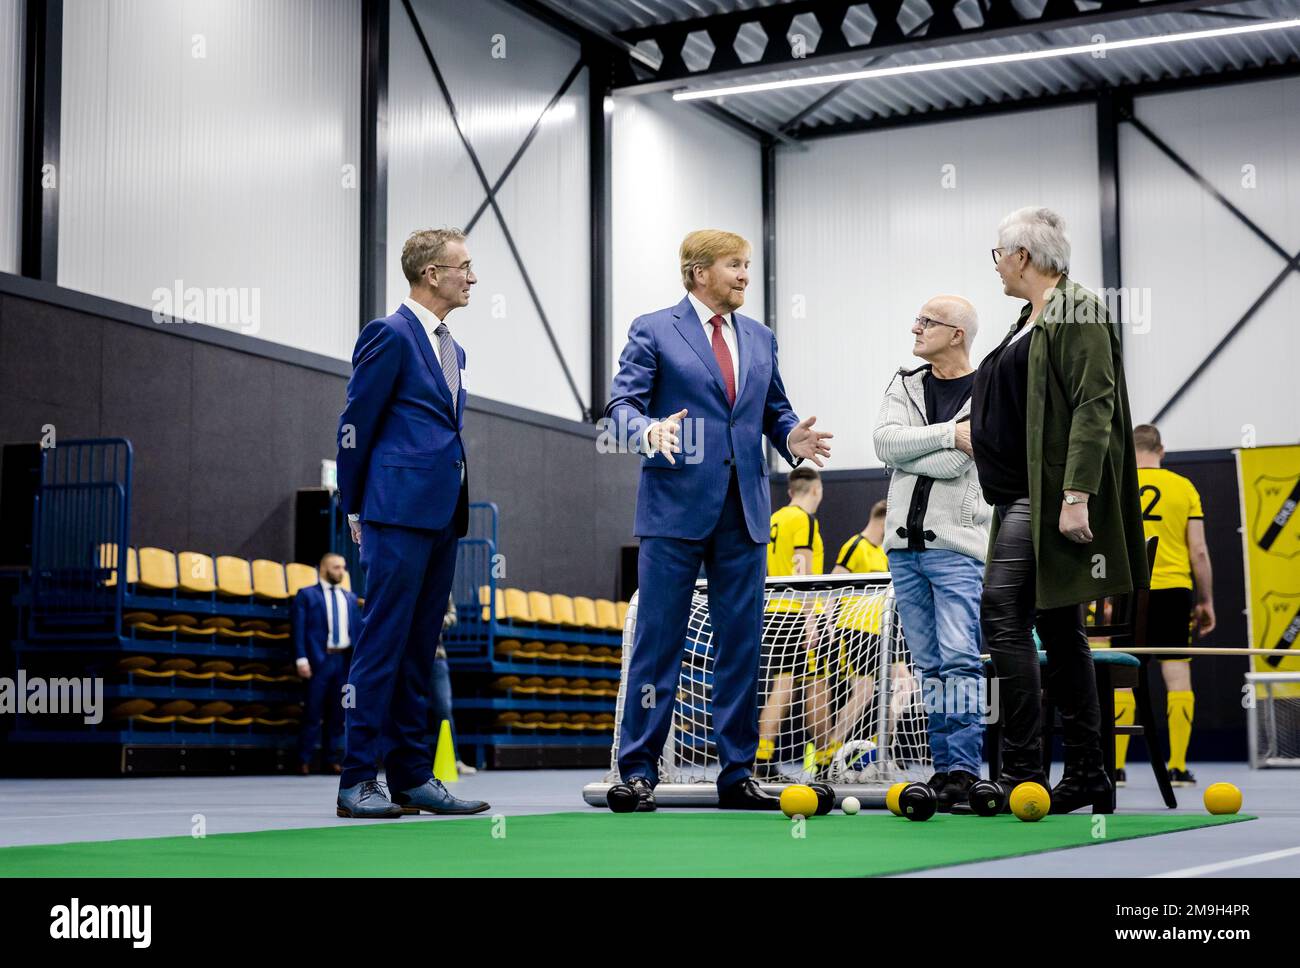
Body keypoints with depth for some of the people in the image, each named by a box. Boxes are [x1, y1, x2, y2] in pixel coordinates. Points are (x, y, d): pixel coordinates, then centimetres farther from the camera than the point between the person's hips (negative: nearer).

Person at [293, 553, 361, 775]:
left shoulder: (350, 597, 16)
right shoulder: (307, 594, 3)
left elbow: (358, 629, 14)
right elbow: (299, 629, -3)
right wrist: (302, 659, -12)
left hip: (345, 660, 4)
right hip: (320, 659, -4)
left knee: (337, 713, 7)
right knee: (313, 712, -3)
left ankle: (331, 759, 14)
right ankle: (304, 760, 3)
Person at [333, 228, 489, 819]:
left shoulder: (451, 349, 20)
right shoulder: (391, 334, -6)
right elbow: (356, 425, -5)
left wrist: (455, 504, 13)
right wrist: (356, 508, 0)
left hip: (441, 514, 8)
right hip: (399, 511, -8)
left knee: (419, 648, 10)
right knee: (382, 643, -6)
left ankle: (412, 777, 14)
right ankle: (358, 780, -2)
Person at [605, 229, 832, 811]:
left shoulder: (760, 339, 17)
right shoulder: (653, 331, 1)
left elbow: (775, 411, 18)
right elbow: (622, 403, -5)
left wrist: (791, 437, -4)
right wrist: (649, 431, -26)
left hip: (744, 512, 5)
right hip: (676, 508, -5)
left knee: (742, 647, 6)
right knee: (658, 643, -2)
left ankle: (737, 774, 13)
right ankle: (638, 770, 5)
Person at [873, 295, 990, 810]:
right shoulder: (904, 385, 14)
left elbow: (952, 466, -15)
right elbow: (884, 443, -5)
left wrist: (908, 453, -6)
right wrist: (948, 434, -12)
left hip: (958, 545, -5)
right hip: (905, 544, 6)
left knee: (960, 659, -12)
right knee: (929, 665, 9)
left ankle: (964, 769, -9)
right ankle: (944, 766, 14)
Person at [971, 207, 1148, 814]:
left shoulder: (1078, 314, -9)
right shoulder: (1031, 321, 20)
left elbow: (1094, 407, -18)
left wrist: (1075, 495, -25)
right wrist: (982, 442, 35)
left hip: (1048, 495, -10)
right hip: (1023, 493, 10)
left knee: (1003, 614, -15)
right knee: (1058, 628, 9)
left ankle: (1022, 772, -13)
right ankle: (1087, 776, 13)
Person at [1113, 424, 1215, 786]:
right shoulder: (1183, 487, 4)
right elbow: (1199, 551, 2)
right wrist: (1206, 601, 10)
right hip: (1174, 590, 0)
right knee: (1177, 675, 2)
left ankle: (1116, 768, 3)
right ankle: (1178, 767, 1)